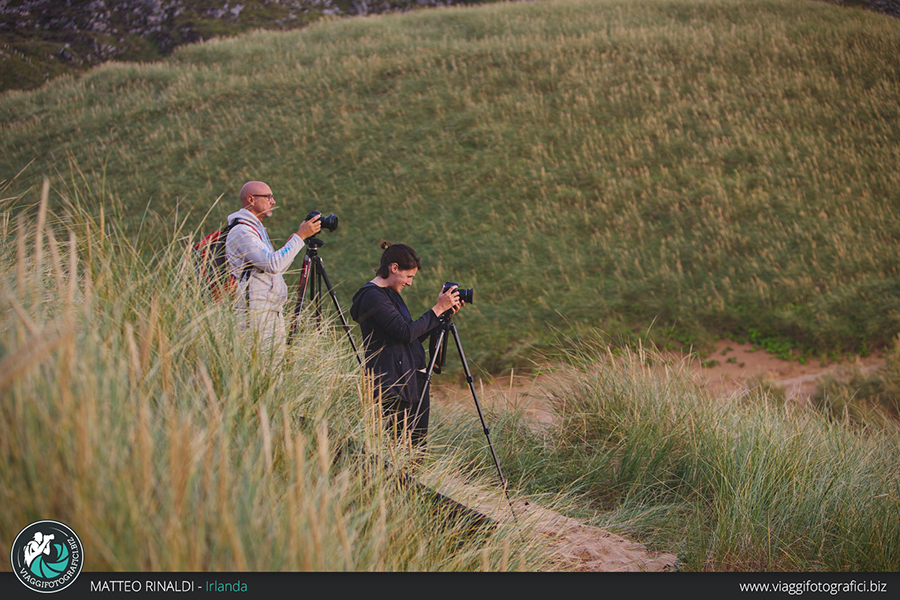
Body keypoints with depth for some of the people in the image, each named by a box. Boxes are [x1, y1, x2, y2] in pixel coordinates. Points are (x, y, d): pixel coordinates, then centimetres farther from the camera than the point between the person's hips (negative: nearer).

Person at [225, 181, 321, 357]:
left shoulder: (257, 229, 22)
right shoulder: (241, 231, -11)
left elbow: (277, 269, 24)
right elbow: (272, 265, -23)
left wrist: (293, 240, 13)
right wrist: (300, 237, -17)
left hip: (274, 312, 10)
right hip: (255, 314, -10)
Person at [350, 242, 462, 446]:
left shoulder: (390, 293, 18)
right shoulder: (372, 296, -12)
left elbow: (415, 337, 19)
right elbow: (406, 333, -20)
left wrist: (444, 313, 11)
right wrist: (438, 308, -13)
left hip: (413, 381, 10)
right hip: (392, 384, -10)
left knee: (418, 445, 6)